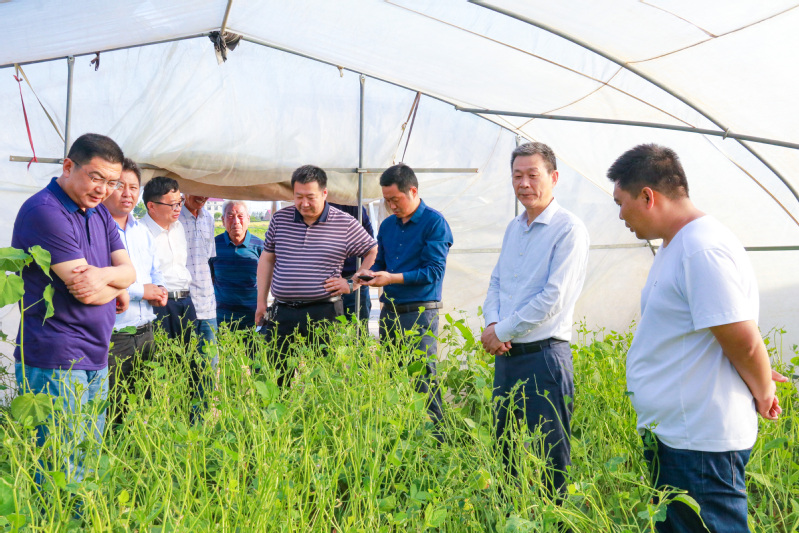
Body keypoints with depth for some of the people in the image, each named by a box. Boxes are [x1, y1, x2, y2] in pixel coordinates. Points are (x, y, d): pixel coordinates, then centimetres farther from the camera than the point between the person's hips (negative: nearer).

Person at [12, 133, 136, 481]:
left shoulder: (99, 213, 13)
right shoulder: (44, 211, -15)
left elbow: (129, 271, 6)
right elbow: (85, 292, -20)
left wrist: (104, 275, -17)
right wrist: (117, 290, 0)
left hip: (96, 360, 9)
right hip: (55, 362, -9)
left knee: (90, 463, 14)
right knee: (61, 474, -4)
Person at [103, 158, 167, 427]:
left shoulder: (142, 231, 17)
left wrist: (159, 289, 4)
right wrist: (141, 291, -13)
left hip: (144, 333, 8)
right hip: (109, 337, -8)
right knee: (110, 417, -4)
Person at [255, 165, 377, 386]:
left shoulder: (346, 224, -1)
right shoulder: (280, 219, 8)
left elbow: (373, 252, 8)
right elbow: (266, 260, 17)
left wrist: (352, 283, -2)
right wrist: (261, 301, 14)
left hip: (324, 313, -3)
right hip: (282, 313, 3)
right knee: (273, 377, 3)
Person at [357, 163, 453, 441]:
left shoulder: (434, 223, -7)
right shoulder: (388, 225, 15)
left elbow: (434, 271, -14)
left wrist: (392, 278, -18)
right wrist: (367, 274, -2)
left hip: (420, 313, -7)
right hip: (389, 311, 7)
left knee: (423, 377, -7)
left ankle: (437, 437, 1)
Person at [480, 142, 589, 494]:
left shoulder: (569, 229, -10)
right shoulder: (513, 228, 14)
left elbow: (553, 299, -17)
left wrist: (503, 331, -11)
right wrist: (492, 323, -3)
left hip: (544, 355, -8)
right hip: (506, 355, 8)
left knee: (552, 455, 0)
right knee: (504, 445, 16)